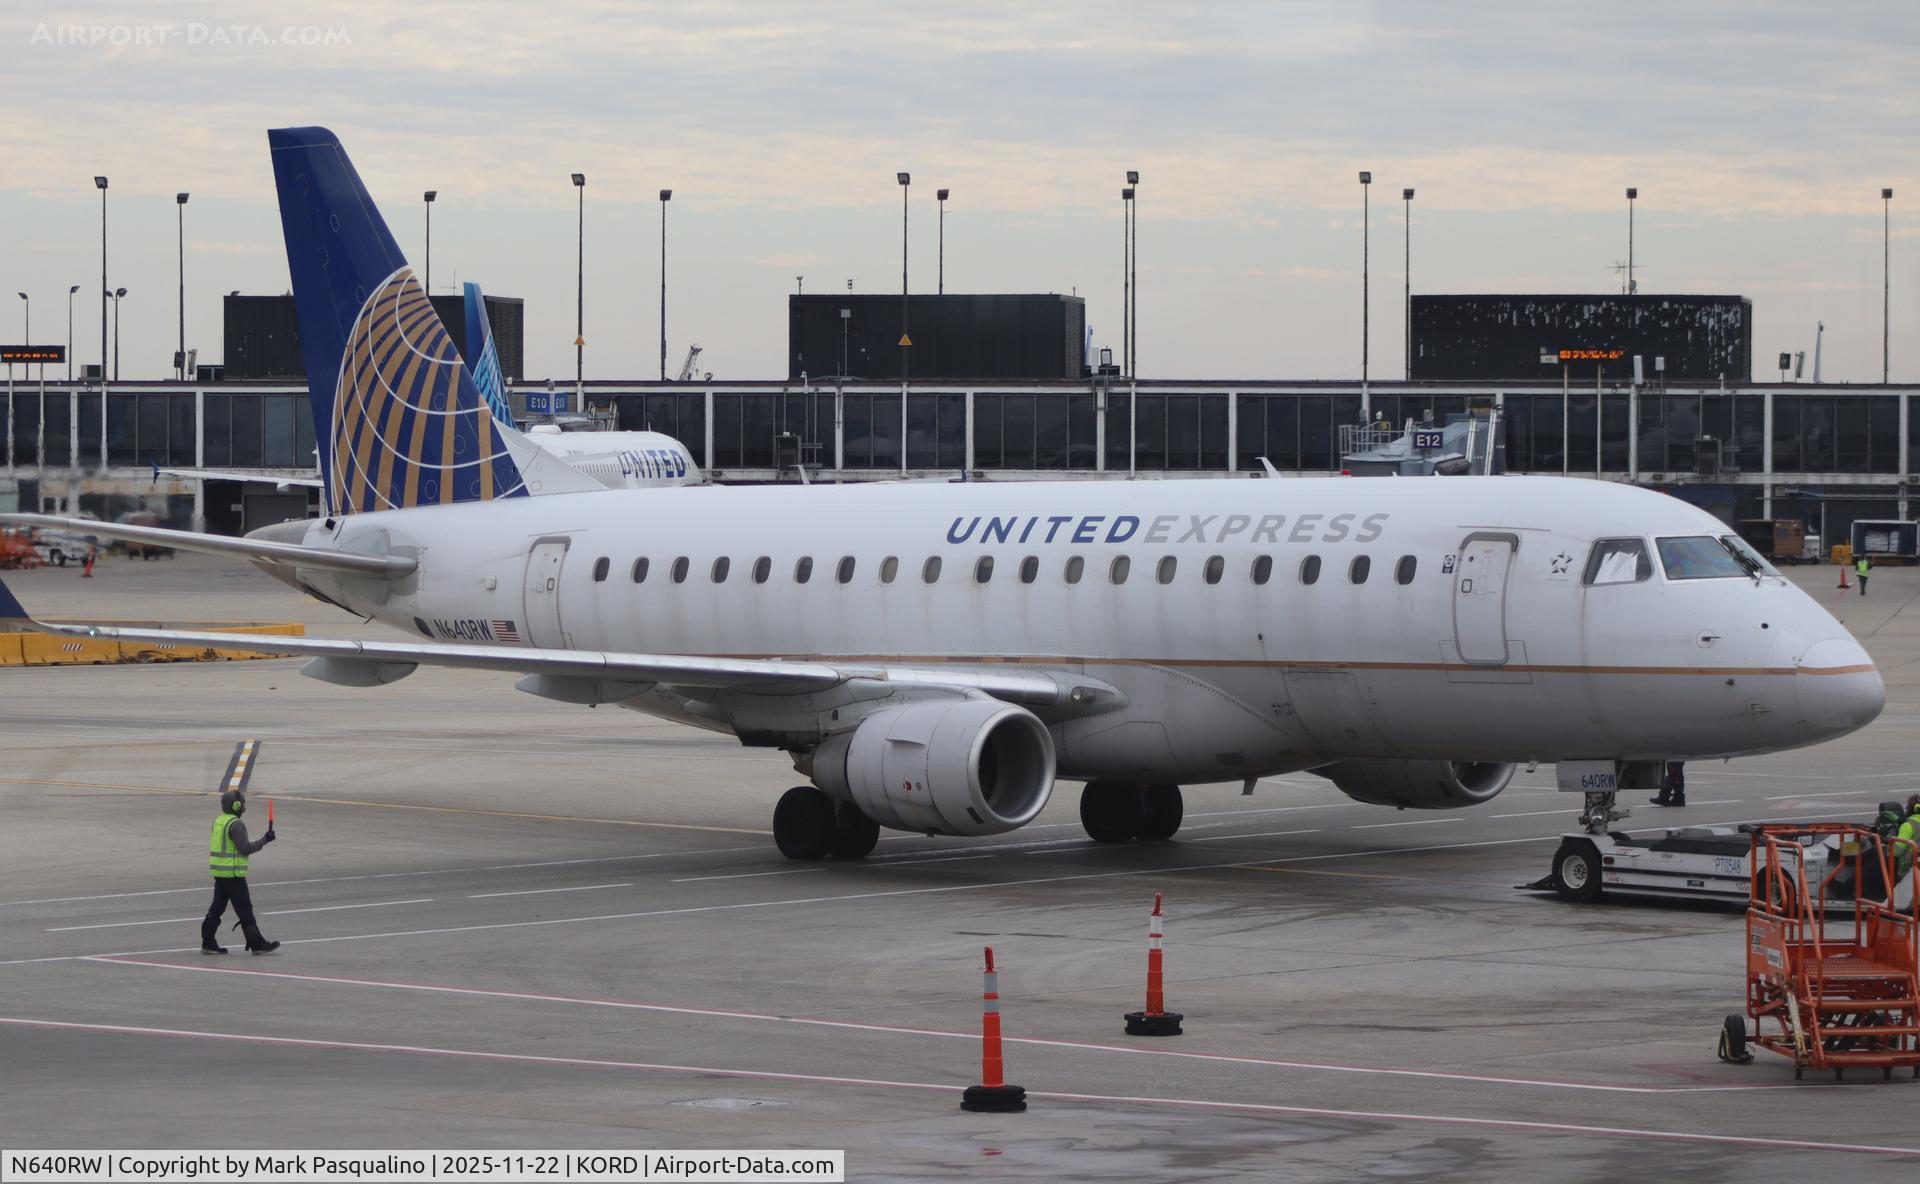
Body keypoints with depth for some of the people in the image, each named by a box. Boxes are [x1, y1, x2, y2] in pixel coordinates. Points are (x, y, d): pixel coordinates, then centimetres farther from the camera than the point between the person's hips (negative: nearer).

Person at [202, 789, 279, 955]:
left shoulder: (219, 821, 12)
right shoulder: (235, 824, -17)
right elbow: (245, 848, -20)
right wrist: (264, 840, -11)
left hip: (218, 872, 9)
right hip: (233, 873, -9)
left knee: (217, 907, 12)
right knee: (245, 909, -3)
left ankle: (208, 943, 12)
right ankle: (257, 944, 1)